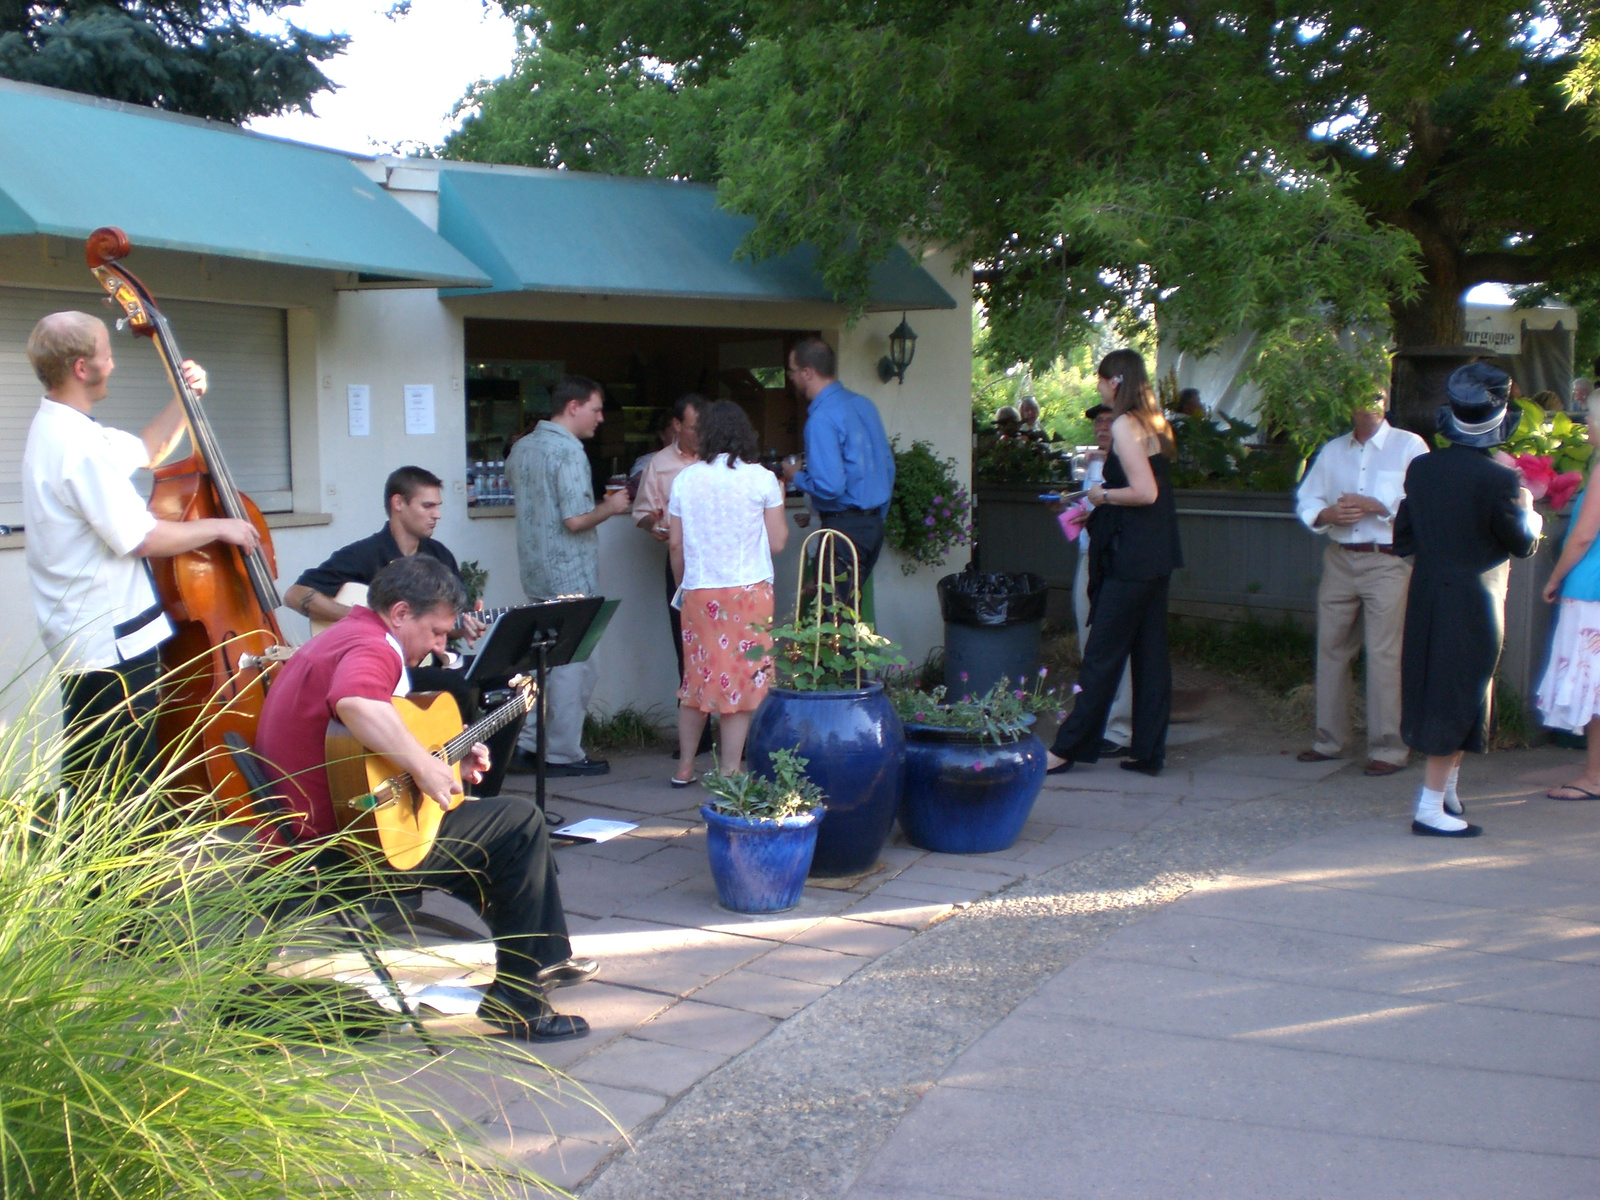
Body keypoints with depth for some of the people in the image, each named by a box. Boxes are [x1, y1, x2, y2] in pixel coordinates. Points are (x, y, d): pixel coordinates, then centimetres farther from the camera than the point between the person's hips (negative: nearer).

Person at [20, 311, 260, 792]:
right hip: (110, 645, -11)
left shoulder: (57, 428, 12)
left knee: (87, 782, 17)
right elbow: (143, 538, -22)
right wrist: (219, 527, -8)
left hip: (84, 639, 11)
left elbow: (146, 451, 27)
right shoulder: (78, 446, -22)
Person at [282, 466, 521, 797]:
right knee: (460, 687, -31)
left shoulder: (439, 555, 12)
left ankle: (484, 797, -5)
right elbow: (296, 595, -15)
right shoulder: (363, 556, -8)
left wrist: (465, 627, -8)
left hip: (430, 663, 7)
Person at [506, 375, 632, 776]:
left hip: (536, 573, 8)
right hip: (571, 576, -8)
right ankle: (563, 754, 7)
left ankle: (526, 742, 16)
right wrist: (610, 507, -5)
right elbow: (576, 520, -22)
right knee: (573, 664, 1)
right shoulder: (569, 451, -17)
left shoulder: (522, 447, 9)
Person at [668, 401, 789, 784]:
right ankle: (730, 770, 2)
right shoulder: (762, 479, -4)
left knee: (696, 676, 12)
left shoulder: (684, 479, 3)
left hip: (698, 591, 3)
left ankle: (685, 766, 19)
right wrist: (778, 501, 14)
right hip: (748, 591, -3)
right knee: (742, 679, 2)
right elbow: (777, 542, -2)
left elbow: (676, 544, 6)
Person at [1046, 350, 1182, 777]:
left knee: (1103, 654, -4)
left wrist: (1103, 495, -6)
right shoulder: (1154, 423, 14)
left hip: (1132, 557, -9)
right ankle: (1148, 750, 14)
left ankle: (1068, 748, 2)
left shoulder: (1125, 425, -13)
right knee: (1150, 653, 10)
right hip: (1157, 554, 9)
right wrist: (1105, 493, 15)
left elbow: (1145, 492, -21)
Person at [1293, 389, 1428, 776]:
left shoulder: (1409, 446, 4)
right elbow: (1306, 501, 12)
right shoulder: (1332, 451, 18)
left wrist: (1375, 506, -16)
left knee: (1384, 654, -8)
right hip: (1339, 559, 5)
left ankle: (1388, 748, -3)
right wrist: (1329, 514, -8)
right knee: (1331, 649, 7)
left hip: (1388, 562, -5)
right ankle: (1330, 740, 18)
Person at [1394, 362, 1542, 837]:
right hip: (1474, 603, -6)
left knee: (1434, 692, 17)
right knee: (1459, 700, 1)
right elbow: (1523, 543, -6)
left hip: (1425, 598, 6)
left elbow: (1402, 538, 6)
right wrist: (1528, 512, 12)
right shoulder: (1498, 480, -17)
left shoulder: (1420, 468, 0)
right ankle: (1431, 807, 3)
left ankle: (1445, 791, 29)